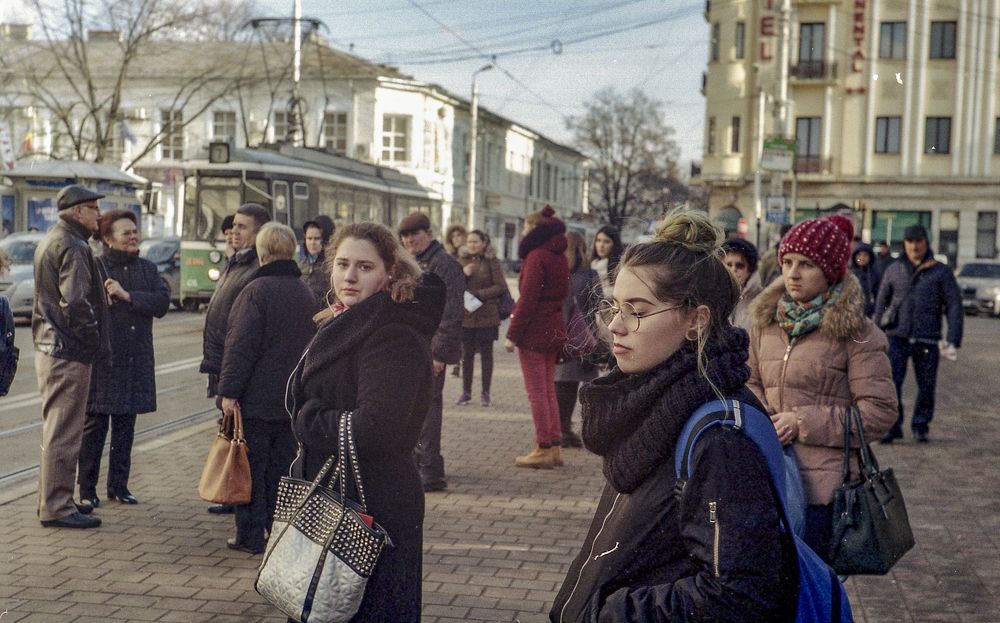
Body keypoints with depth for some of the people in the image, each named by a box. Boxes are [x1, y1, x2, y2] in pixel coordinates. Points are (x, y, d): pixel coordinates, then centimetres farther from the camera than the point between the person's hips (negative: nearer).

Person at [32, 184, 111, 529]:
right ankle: (56, 507, 1)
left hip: (48, 346, 11)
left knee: (56, 427, 18)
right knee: (64, 432, -5)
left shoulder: (50, 241, 17)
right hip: (69, 353, -11)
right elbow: (75, 303, -25)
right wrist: (96, 342, -13)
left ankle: (53, 499, 27)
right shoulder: (73, 247, -16)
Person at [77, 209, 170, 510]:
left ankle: (119, 486, 20)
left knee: (125, 428, 11)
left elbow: (162, 303, -4)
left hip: (136, 361, 4)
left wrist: (127, 295, -13)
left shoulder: (148, 269, 10)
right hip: (102, 358, -4)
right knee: (95, 426, 0)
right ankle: (87, 489, 8)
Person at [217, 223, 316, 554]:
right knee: (282, 467, 12)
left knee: (251, 467, 1)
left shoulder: (256, 291, -14)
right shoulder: (305, 293, 10)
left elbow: (240, 346, -18)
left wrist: (229, 391, -15)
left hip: (255, 401, -7)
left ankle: (250, 535, 6)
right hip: (291, 400, 7)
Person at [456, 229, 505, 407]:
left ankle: (485, 393, 12)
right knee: (467, 354, 7)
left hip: (487, 316, -3)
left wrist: (478, 294, -14)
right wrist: (463, 274, -12)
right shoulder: (462, 261, 8)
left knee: (486, 354, 4)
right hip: (465, 315, 3)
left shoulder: (492, 262, -3)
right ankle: (466, 392, 16)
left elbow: (500, 286, -7)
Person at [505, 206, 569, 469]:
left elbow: (528, 300, -19)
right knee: (548, 390, 14)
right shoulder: (559, 257, 12)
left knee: (536, 392, -2)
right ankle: (554, 446, 17)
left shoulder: (536, 257, -15)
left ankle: (543, 449, 1)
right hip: (554, 331, 9)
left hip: (534, 333, -9)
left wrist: (513, 334, -15)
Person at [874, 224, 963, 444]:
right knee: (891, 382, -10)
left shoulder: (941, 271, 2)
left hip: (927, 340, -1)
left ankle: (920, 427, 23)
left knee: (926, 386, 5)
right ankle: (892, 427, -2)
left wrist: (953, 341, -8)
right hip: (897, 336, 1)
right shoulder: (893, 270, 7)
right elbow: (881, 302, 14)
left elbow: (954, 306, 0)